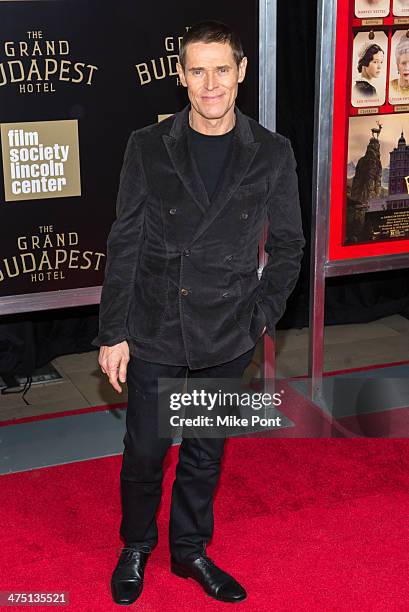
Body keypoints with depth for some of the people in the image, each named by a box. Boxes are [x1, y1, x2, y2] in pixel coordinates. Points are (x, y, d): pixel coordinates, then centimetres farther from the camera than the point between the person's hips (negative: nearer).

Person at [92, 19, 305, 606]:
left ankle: (191, 550, 37)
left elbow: (288, 245, 6)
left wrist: (262, 316, -3)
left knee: (206, 451, 15)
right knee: (144, 449, 10)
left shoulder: (273, 153, -3)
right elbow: (124, 244, -3)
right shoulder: (148, 146, -5)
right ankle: (136, 548, 35)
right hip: (154, 334, -1)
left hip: (227, 339, 1)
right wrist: (113, 333, -5)